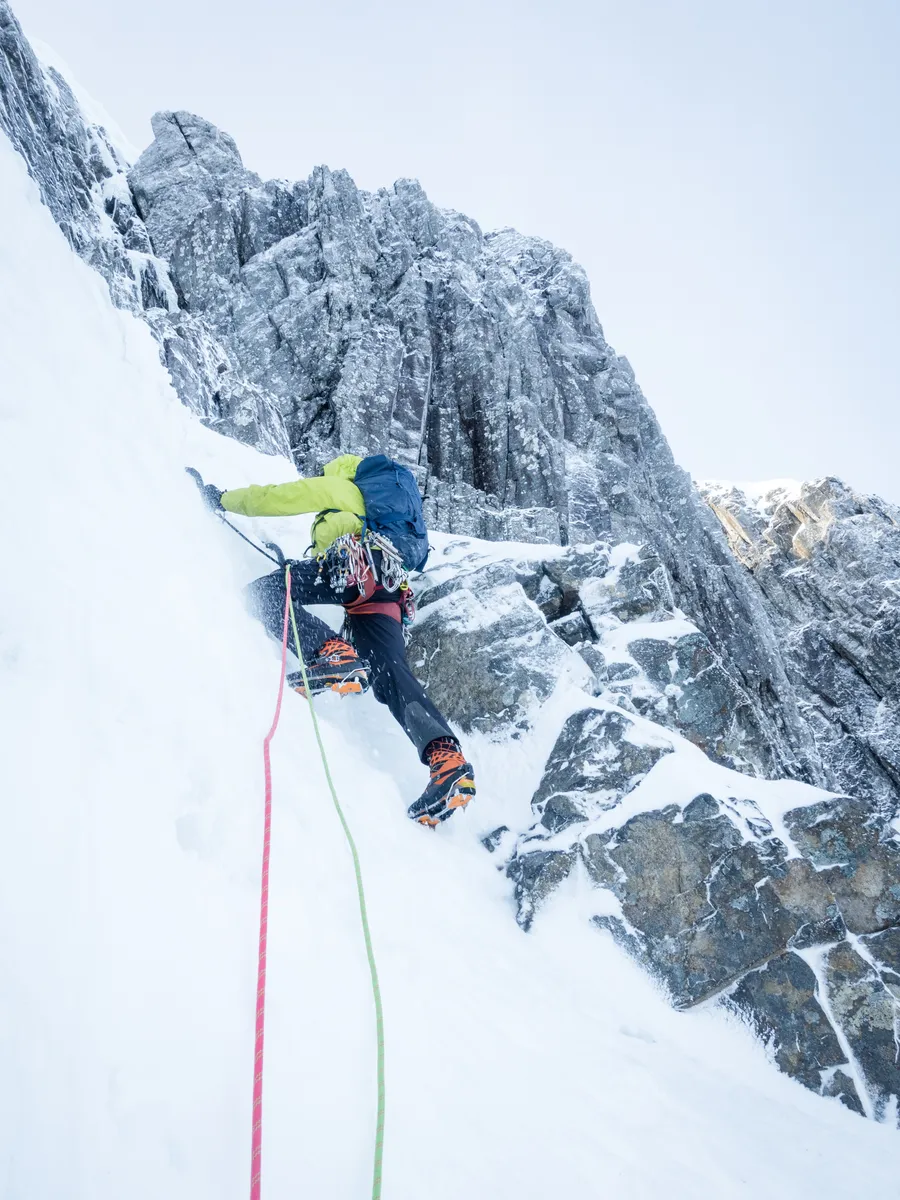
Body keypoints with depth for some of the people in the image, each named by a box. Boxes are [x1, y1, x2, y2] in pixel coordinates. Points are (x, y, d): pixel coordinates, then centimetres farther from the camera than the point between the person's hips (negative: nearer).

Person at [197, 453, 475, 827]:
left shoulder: (337, 486, 23)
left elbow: (274, 498, 18)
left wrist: (223, 498, 33)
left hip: (353, 564, -7)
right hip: (389, 591, 7)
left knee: (263, 592, -9)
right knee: (390, 673, -6)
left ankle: (331, 655, -35)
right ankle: (445, 757, -24)